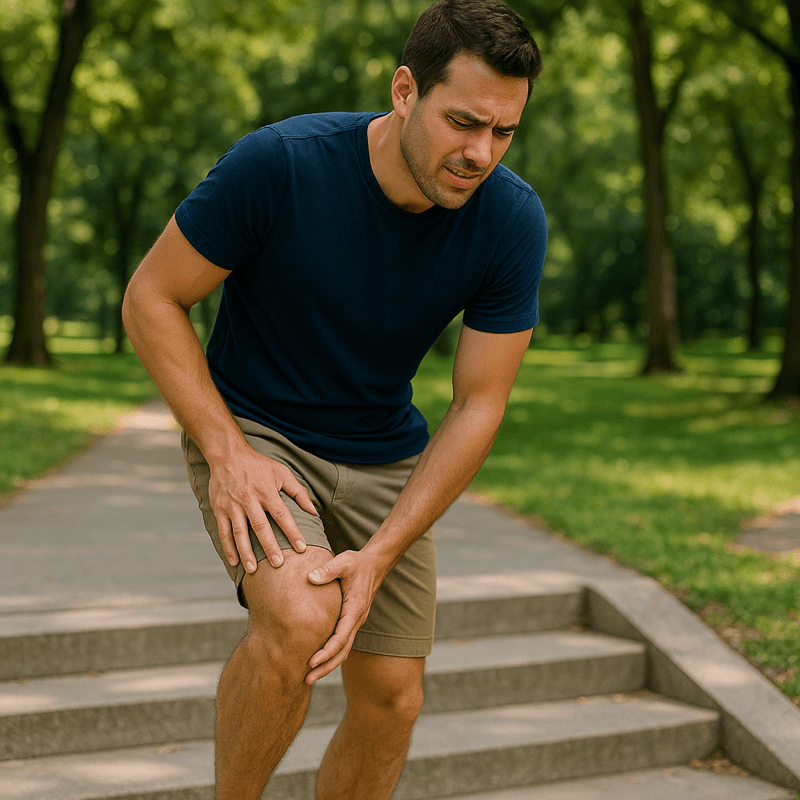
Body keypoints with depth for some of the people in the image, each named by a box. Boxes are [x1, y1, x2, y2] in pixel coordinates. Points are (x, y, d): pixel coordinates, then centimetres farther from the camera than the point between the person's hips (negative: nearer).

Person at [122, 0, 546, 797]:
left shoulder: (512, 221, -18)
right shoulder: (277, 164, -26)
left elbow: (478, 406, -12)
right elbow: (150, 299, -14)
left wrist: (380, 557, -21)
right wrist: (227, 454, -24)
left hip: (383, 457, 4)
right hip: (248, 429, -3)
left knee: (390, 699, 2)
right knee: (301, 618, -30)